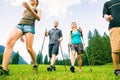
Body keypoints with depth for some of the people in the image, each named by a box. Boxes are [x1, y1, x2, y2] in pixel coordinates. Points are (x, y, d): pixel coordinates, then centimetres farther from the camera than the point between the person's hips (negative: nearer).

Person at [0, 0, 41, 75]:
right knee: (9, 42, -24)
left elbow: (38, 18, -1)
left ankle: (35, 64, 11)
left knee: (29, 48, -16)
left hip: (30, 26, -3)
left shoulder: (38, 9, 21)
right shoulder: (25, 9, 35)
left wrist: (30, 9, -17)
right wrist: (21, 34, 20)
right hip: (20, 25, 4)